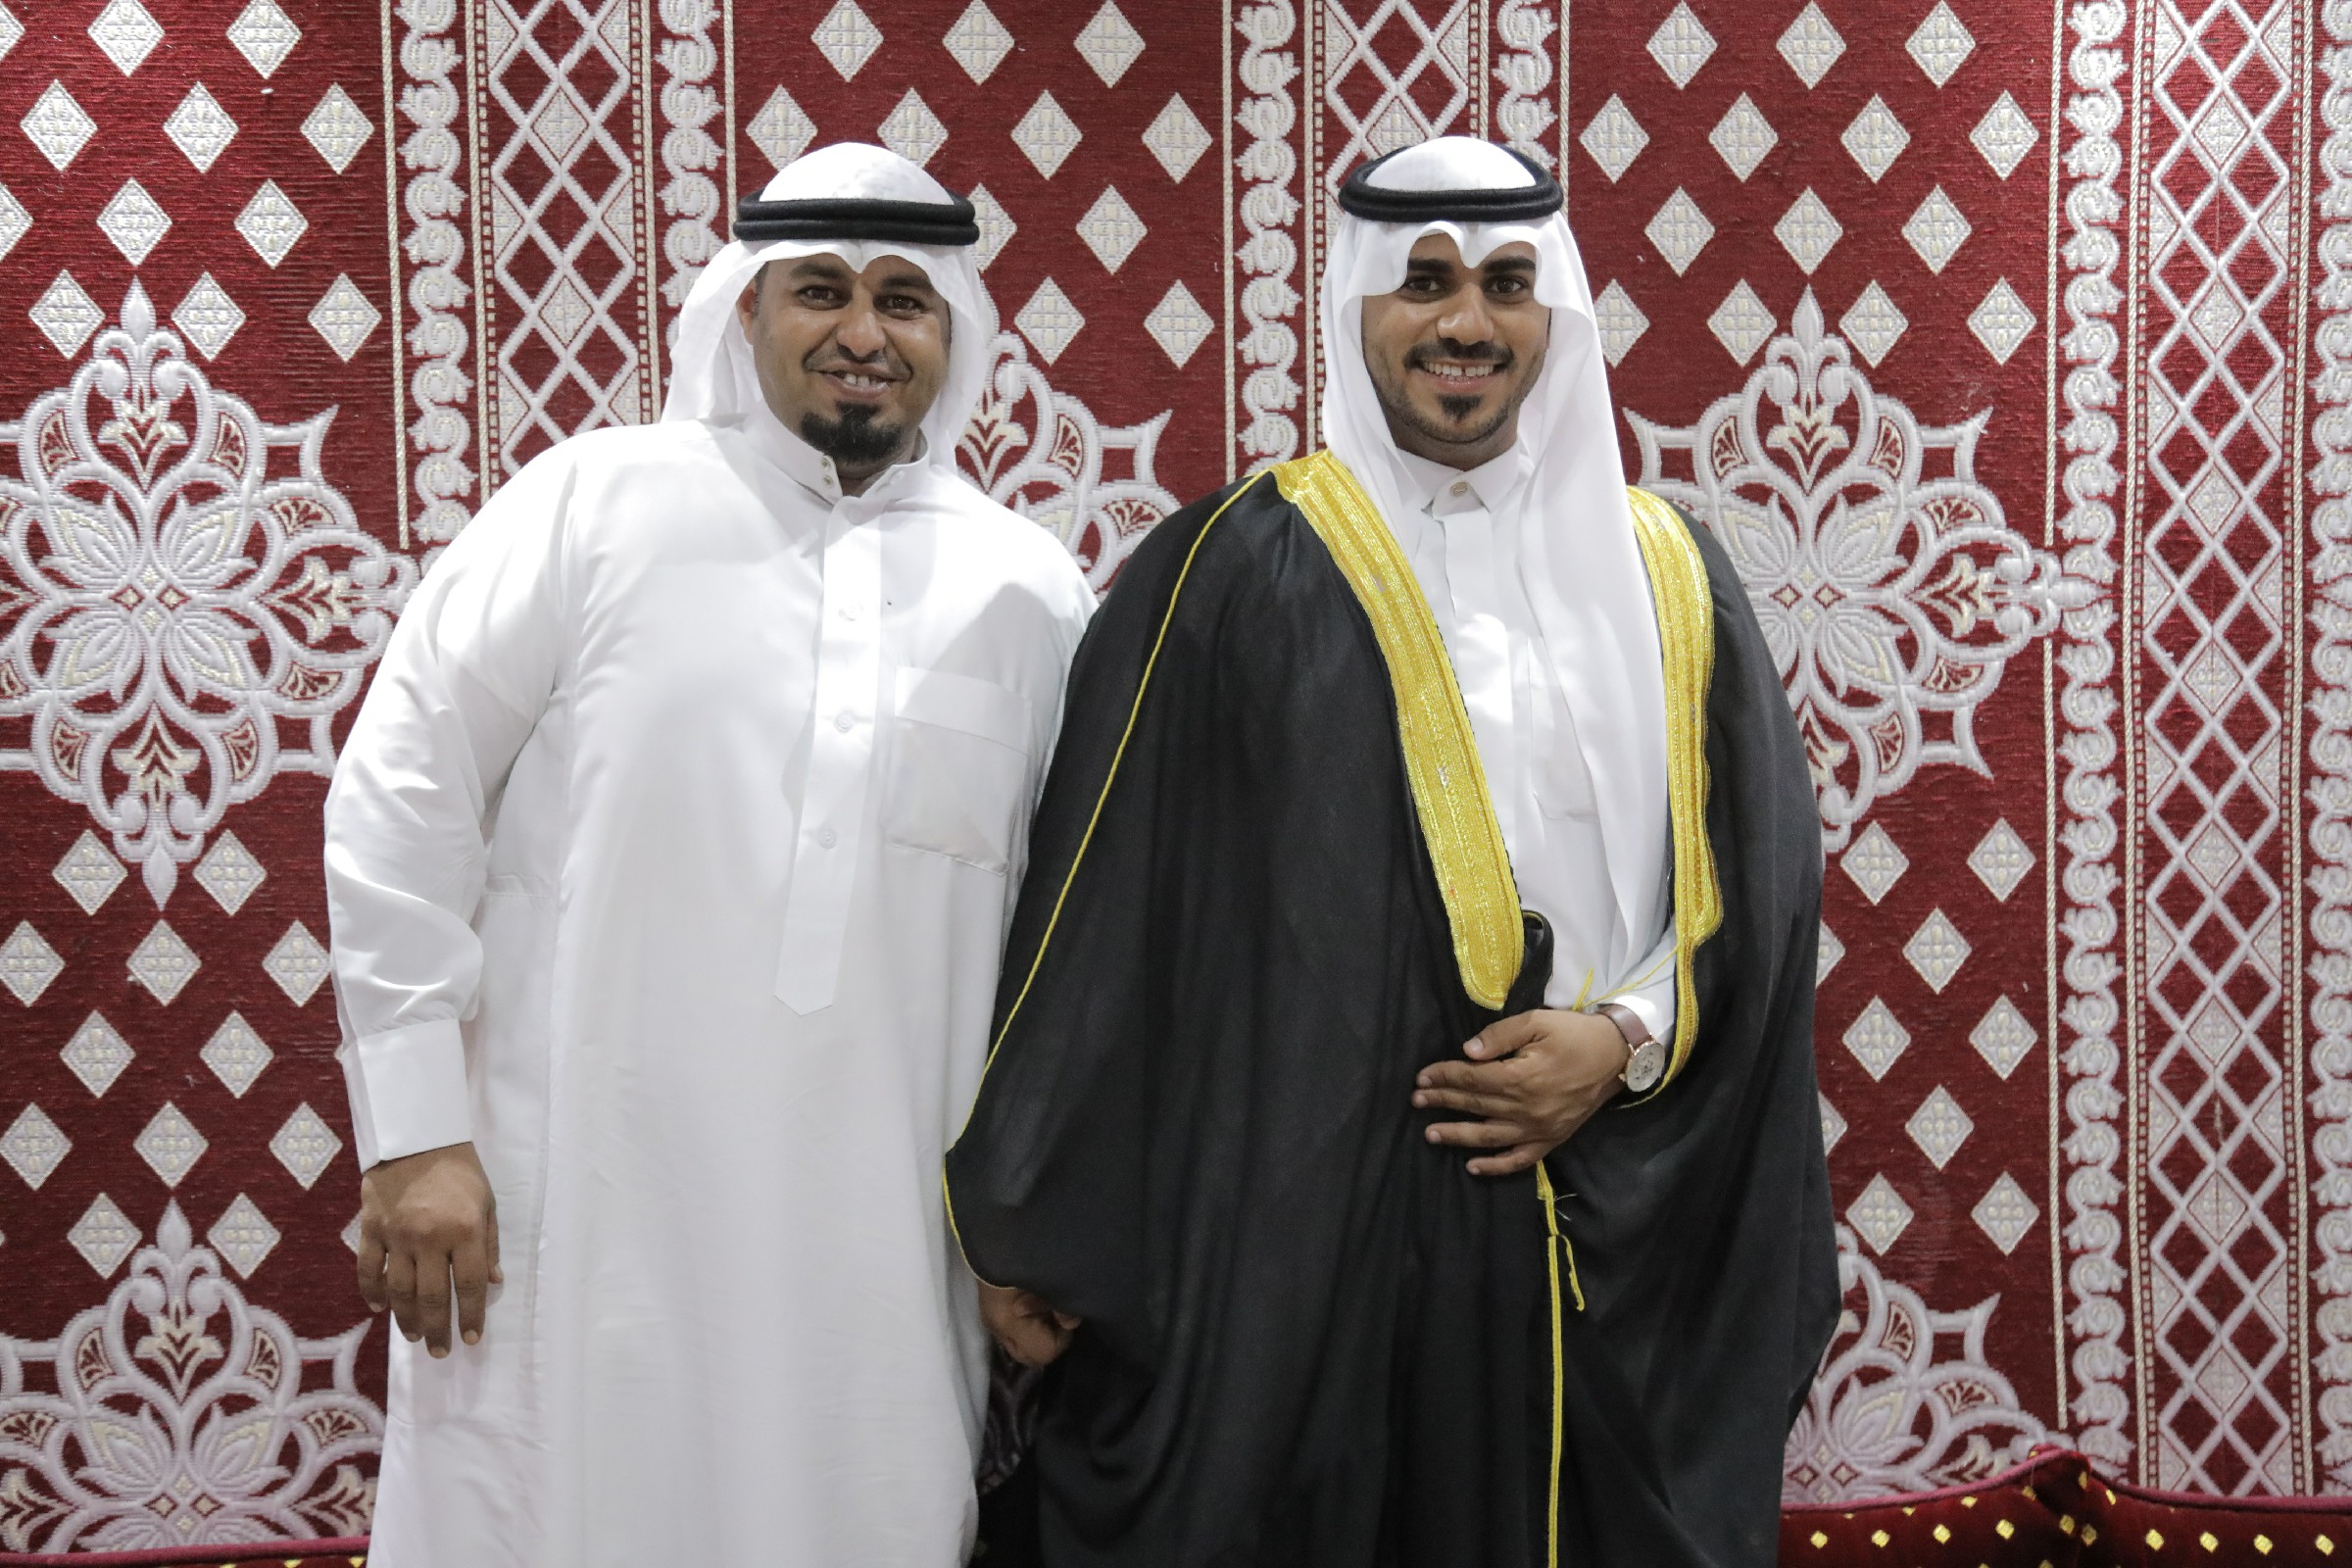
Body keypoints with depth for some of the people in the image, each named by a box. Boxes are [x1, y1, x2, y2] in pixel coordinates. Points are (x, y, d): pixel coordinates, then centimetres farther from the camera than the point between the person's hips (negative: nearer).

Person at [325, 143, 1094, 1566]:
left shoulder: (1031, 591, 8)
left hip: (882, 1267, 2)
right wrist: (415, 1131, -5)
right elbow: (399, 797, 0)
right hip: (571, 1229, -2)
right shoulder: (597, 503, 0)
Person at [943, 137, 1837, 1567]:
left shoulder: (1665, 575, 9)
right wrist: (1033, 1230, -4)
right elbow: (1103, 916, -4)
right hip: (1310, 1249, -3)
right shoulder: (1243, 574, -3)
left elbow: (1761, 879, 10)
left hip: (1617, 1250, 4)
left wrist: (1630, 1042, -8)